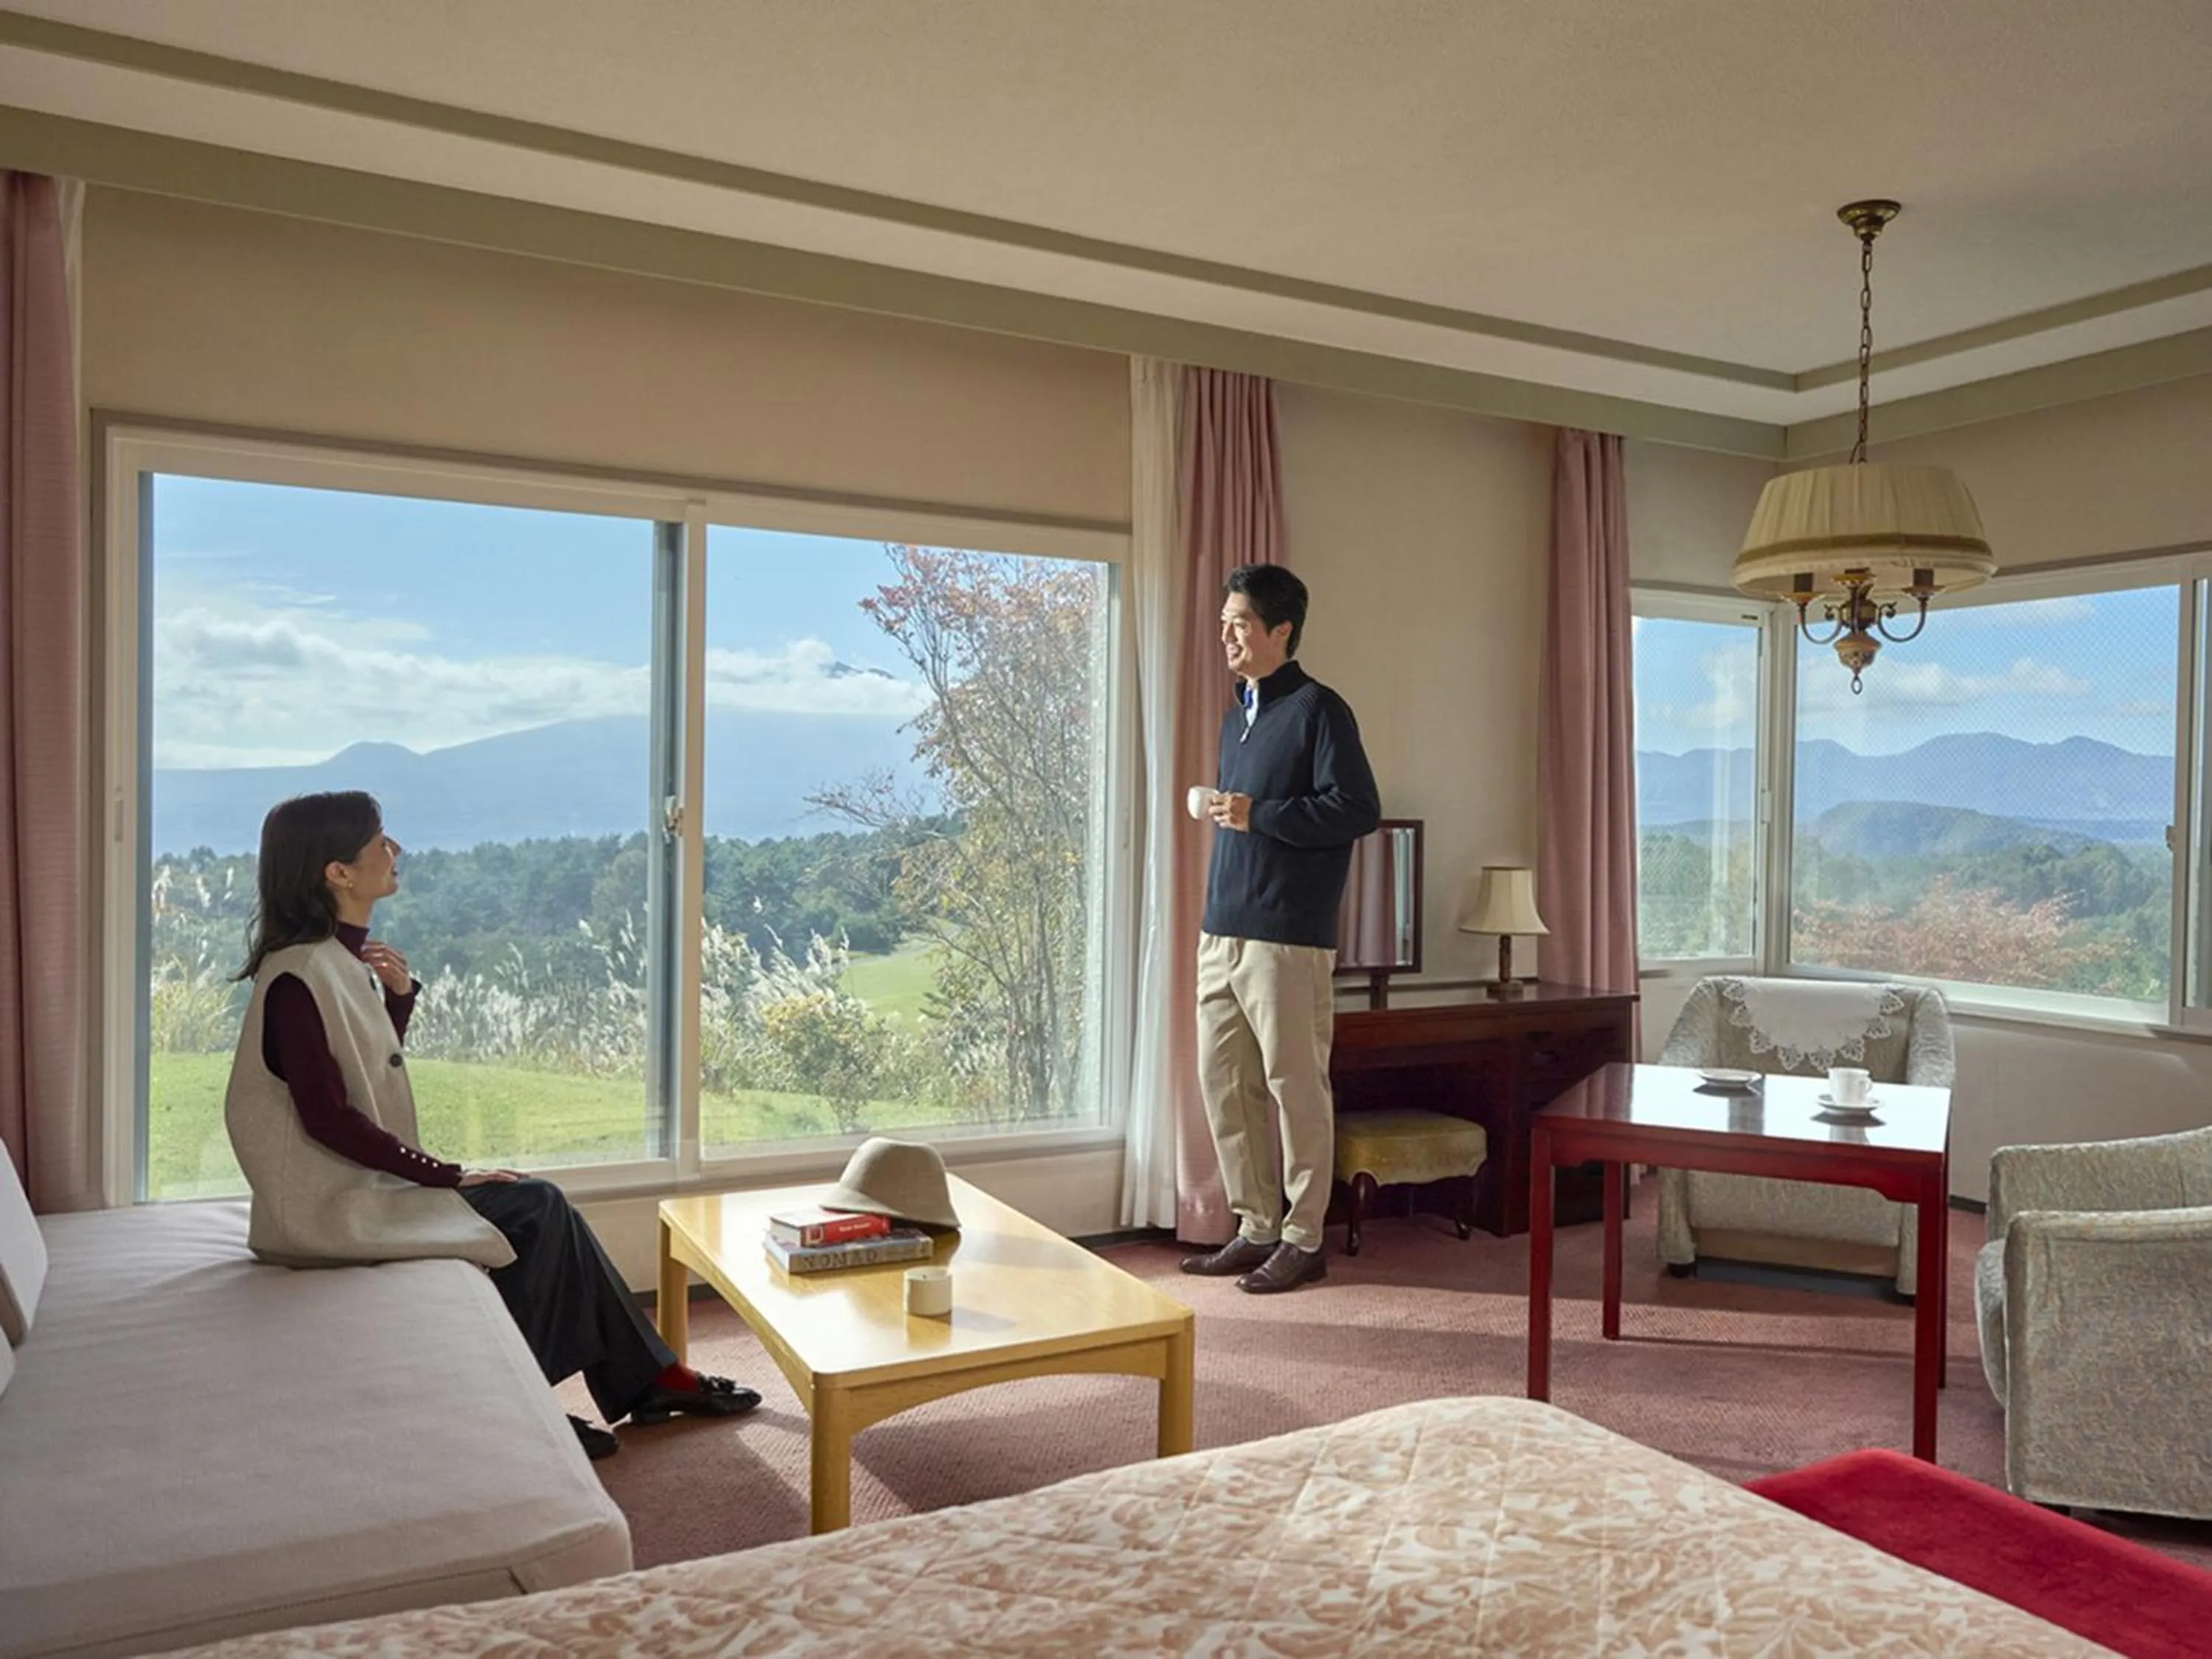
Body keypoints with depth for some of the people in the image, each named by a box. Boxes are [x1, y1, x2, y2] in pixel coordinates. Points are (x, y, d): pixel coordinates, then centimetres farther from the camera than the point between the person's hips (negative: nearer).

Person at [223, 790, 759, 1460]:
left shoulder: (343, 958, 8)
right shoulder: (298, 977, -20)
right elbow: (327, 1118, -22)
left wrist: (399, 995, 0)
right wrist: (447, 1175, -17)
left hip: (368, 1178, 8)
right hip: (334, 1203, -8)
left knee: (541, 1204, 0)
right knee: (535, 1210, -11)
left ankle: (649, 1379, 5)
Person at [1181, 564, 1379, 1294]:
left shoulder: (1318, 709, -7)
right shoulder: (1236, 717, 19)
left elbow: (1359, 810, -15)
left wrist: (1257, 815, -18)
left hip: (1287, 939, -8)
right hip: (1222, 934, 9)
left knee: (1295, 1085, 0)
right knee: (1222, 1084, 10)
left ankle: (1303, 1238, 12)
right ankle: (1256, 1227, 22)